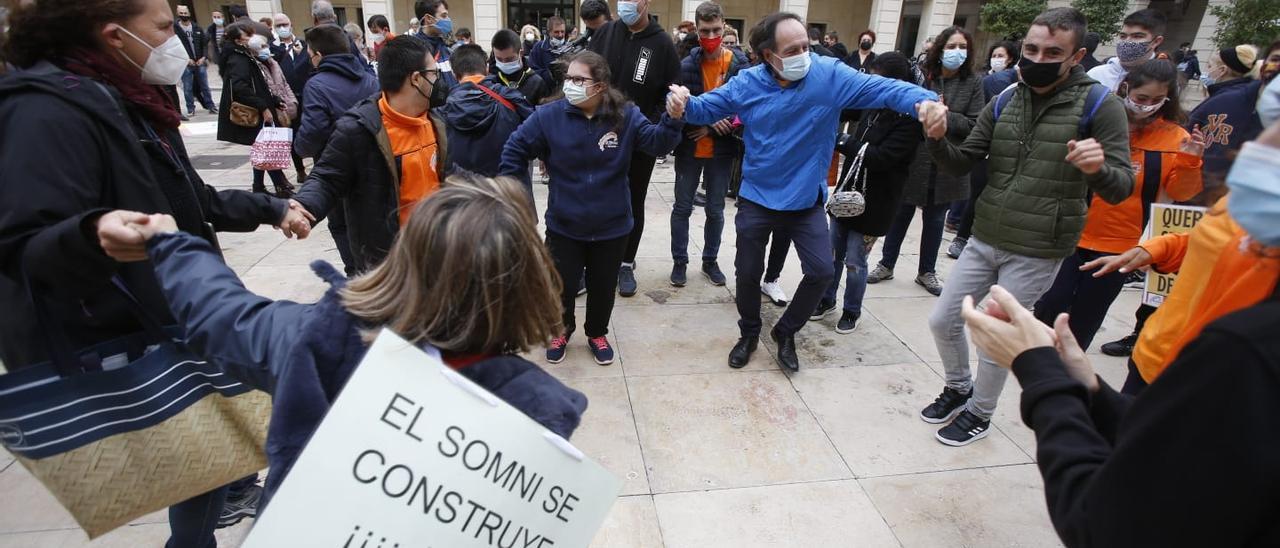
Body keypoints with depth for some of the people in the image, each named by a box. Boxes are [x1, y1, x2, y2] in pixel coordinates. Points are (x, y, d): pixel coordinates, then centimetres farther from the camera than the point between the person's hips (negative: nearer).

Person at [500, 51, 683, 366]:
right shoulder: (549, 115, -12)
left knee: (603, 286, 17)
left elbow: (658, 143, -17)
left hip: (612, 226, 1)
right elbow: (513, 152, -5)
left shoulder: (626, 115, -9)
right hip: (564, 226, 0)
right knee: (562, 285, 14)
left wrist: (673, 118, -37)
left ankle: (597, 333, 44)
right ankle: (561, 330, 45)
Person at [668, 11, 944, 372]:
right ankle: (749, 334, 35)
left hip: (806, 201, 0)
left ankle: (785, 333, 25)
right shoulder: (747, 83, -9)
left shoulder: (831, 74, -13)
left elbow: (881, 89, -18)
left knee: (822, 272, -1)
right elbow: (706, 107, -2)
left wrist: (922, 101, -37)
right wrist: (683, 103, -25)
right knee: (748, 273, 9)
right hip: (757, 199, 0)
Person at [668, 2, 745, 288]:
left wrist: (711, 127, -13)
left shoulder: (741, 65, -6)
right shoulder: (686, 65, -7)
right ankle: (679, 261, 23)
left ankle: (710, 261, 28)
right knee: (682, 207, 9)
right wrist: (712, 118, -20)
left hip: (721, 150, 1)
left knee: (716, 210, 12)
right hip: (689, 148, 0)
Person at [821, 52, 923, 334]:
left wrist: (844, 141, -17)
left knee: (855, 262, 3)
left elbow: (880, 157, -25)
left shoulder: (909, 120, -17)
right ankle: (826, 299, 32)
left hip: (873, 203, -7)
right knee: (833, 253, 15)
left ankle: (851, 311, 22)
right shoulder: (875, 108, 6)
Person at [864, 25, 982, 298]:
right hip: (914, 160, -2)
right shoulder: (920, 75, -5)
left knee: (935, 220, 14)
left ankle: (927, 272, 30)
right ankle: (886, 265, 27)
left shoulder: (973, 83, 0)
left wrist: (944, 116, -16)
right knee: (900, 215, 11)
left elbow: (975, 125, -6)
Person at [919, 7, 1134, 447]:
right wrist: (937, 139, -18)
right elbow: (961, 164, 3)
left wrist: (1098, 169, -36)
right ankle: (959, 388, 37)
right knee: (942, 320, 10)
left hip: (1037, 254, -4)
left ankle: (979, 414, 30)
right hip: (983, 241, 5)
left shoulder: (1100, 106, -9)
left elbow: (1121, 188, -13)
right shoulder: (1004, 102, 4)